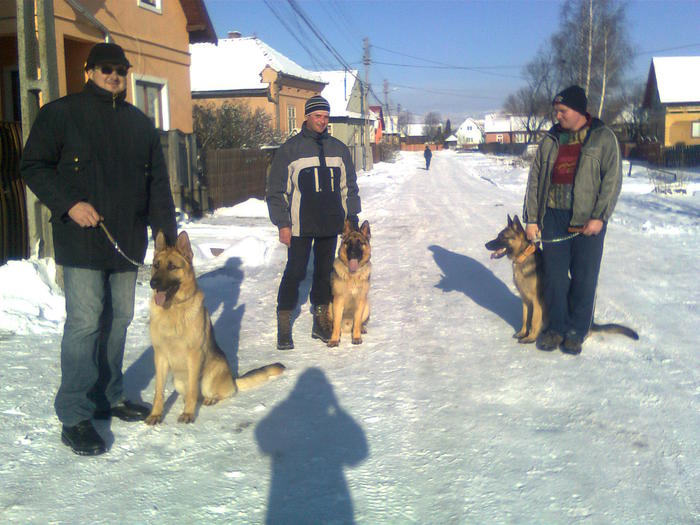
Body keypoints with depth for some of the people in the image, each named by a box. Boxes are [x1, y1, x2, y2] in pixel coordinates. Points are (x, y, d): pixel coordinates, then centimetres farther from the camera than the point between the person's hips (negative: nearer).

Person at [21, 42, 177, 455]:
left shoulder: (140, 123, 16)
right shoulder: (61, 114, 1)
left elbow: (158, 183, 16)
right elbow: (34, 166, -1)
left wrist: (168, 234, 9)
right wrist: (69, 204, -16)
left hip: (128, 242, 6)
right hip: (82, 241, -5)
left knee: (120, 318, 10)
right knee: (85, 321, -9)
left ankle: (108, 397, 25)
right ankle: (75, 417, -1)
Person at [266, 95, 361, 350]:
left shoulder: (339, 149, 10)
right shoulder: (290, 149, -3)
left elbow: (349, 186, 16)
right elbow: (275, 190, -3)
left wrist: (352, 216, 11)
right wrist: (282, 223, -8)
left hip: (330, 224, 4)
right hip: (300, 225, -4)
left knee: (324, 271, 12)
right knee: (295, 273, -3)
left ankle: (321, 321, 23)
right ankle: (284, 324, 9)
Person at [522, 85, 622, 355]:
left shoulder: (603, 137, 0)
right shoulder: (550, 139, 10)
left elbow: (612, 178, -4)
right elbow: (535, 178, 10)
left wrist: (599, 217, -13)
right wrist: (531, 219, 4)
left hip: (588, 219, -3)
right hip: (553, 218, 3)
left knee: (584, 278, 4)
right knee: (554, 276, 5)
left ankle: (577, 331, 18)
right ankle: (557, 326, 21)